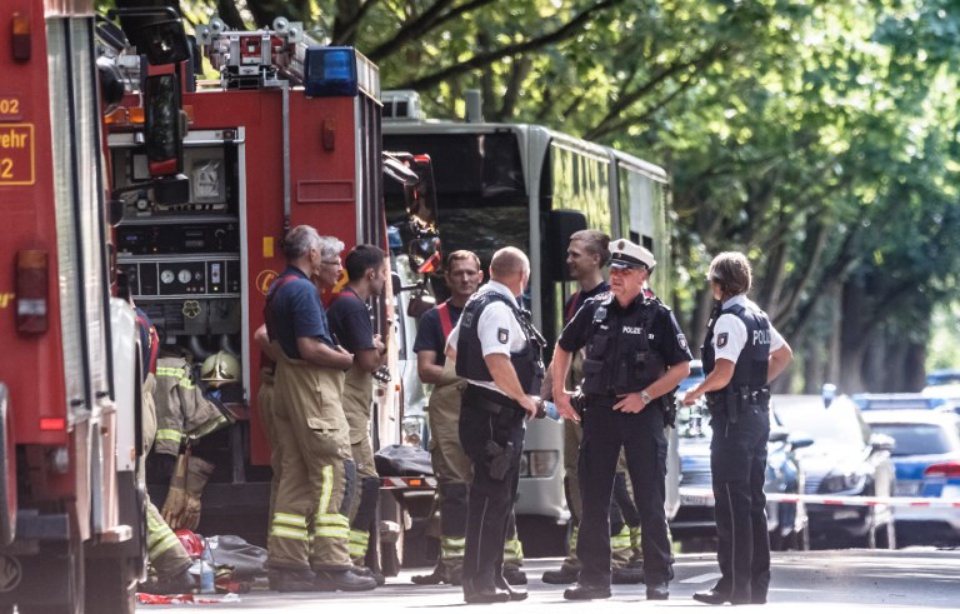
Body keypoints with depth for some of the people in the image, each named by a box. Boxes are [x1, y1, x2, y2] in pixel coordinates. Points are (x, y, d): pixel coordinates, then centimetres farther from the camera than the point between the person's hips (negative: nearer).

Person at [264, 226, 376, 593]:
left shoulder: (277, 290, 17)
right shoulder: (303, 290, -14)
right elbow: (311, 347, -21)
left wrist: (335, 354, 17)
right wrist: (349, 359, -8)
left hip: (285, 384, 10)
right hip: (312, 386, -10)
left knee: (295, 477, 9)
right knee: (333, 474, -9)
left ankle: (286, 563, 8)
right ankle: (332, 565, -14)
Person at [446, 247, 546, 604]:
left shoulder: (477, 304, 16)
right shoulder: (499, 310, -16)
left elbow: (452, 349, 28)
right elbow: (498, 361, -28)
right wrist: (524, 398, -17)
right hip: (496, 414, -11)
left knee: (501, 497, 15)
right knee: (490, 497, -9)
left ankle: (491, 578, 21)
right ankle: (480, 582, -9)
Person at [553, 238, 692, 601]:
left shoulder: (658, 316, -4)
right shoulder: (594, 310, 6)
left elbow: (681, 367, -4)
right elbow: (564, 348, 19)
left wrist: (644, 396, -12)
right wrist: (559, 392, 9)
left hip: (642, 413, -4)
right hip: (599, 409, 4)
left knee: (650, 502, 0)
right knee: (593, 499, 5)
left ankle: (658, 580, 5)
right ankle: (594, 578, 11)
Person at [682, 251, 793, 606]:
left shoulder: (729, 320, -15)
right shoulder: (758, 317, 13)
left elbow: (722, 374, -22)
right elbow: (783, 355, 28)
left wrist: (695, 393, -5)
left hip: (734, 416, -9)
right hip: (758, 412, 9)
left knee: (732, 503, -7)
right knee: (753, 501, 12)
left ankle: (735, 585, -7)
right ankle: (757, 584, 14)